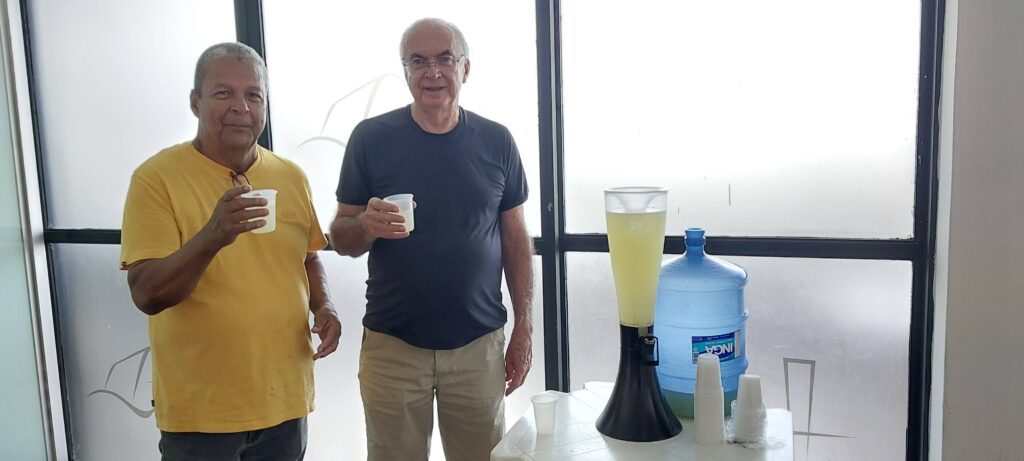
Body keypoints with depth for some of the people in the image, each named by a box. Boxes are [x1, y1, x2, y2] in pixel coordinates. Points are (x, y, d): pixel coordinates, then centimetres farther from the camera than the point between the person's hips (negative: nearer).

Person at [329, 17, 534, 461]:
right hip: (392, 344, -1)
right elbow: (340, 238, 1)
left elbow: (516, 239, 6)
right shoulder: (370, 138, -4)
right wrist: (366, 225, -22)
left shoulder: (496, 141, 0)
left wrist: (524, 327, 3)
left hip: (479, 344, 1)